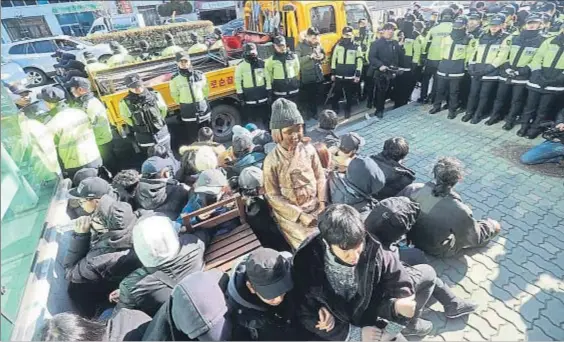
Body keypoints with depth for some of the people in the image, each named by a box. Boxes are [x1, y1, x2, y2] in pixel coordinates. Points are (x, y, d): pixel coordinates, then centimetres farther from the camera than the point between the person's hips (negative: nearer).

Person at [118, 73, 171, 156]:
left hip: (162, 133, 2)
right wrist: (139, 127, 12)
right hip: (145, 138, -1)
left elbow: (164, 109, 7)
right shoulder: (126, 102, -13)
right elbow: (126, 118, 5)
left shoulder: (154, 95, -11)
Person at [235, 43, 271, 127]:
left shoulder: (262, 63, 0)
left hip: (262, 93, 2)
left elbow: (267, 78, 3)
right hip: (249, 95, -2)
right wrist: (240, 96, -5)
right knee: (251, 119, 5)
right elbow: (238, 81, -3)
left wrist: (269, 91, 1)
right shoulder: (240, 66, -5)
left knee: (266, 117, 13)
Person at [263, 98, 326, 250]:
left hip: (315, 207, 4)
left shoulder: (308, 149, -6)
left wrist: (322, 202, -8)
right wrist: (300, 215, -15)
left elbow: (320, 177, 4)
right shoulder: (272, 161, -16)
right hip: (290, 213, -3)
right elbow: (273, 196, -12)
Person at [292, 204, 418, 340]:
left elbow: (398, 289, -7)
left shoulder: (374, 252, -19)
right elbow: (307, 316, -13)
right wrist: (355, 333, -14)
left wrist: (398, 305, -28)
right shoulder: (306, 264, -22)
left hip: (372, 325, 2)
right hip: (334, 334, -2)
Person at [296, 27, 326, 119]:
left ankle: (314, 113, 29)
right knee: (305, 97, 5)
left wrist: (322, 56, -8)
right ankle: (306, 114, 21)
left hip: (318, 75, 5)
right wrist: (310, 56, -23)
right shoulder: (301, 46, -10)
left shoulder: (318, 44, 4)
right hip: (306, 77, -4)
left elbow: (324, 55, 16)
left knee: (315, 96, 15)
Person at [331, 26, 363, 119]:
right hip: (338, 76, 1)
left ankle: (347, 111, 23)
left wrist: (358, 75, -6)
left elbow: (359, 61, -1)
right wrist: (333, 73, 4)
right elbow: (333, 59, 7)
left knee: (349, 95, 8)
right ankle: (334, 110, 26)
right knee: (336, 94, 8)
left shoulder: (357, 47, -1)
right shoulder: (338, 45, 4)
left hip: (351, 77, -1)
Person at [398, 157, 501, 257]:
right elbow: (477, 238, -15)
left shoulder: (413, 189, -27)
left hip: (414, 238, 4)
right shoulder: (460, 211, -34)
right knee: (495, 226, 14)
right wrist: (490, 225, 6)